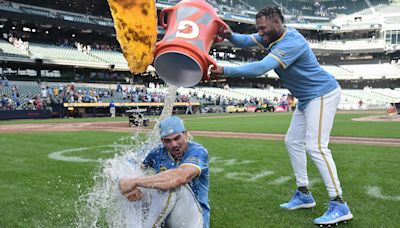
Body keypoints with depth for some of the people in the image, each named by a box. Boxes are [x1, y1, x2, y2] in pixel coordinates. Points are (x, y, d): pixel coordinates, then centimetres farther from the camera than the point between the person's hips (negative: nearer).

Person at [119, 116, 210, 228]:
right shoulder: (158, 153, 0)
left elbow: (180, 177, -37)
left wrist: (135, 182, -35)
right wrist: (129, 188, -26)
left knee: (178, 186, -31)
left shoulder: (198, 151, -17)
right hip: (166, 212, 4)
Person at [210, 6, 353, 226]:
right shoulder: (272, 36, 1)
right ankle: (304, 195, 21)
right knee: (293, 141, 12)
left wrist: (225, 71, -39)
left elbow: (260, 68, -39)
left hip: (322, 94, -10)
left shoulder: (291, 43, -29)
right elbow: (246, 41, 1)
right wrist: (230, 36, -22)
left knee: (315, 146, -18)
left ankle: (339, 206, -13)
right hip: (307, 97, 10)